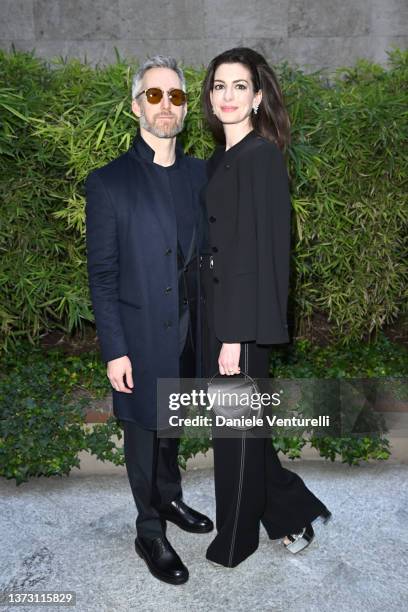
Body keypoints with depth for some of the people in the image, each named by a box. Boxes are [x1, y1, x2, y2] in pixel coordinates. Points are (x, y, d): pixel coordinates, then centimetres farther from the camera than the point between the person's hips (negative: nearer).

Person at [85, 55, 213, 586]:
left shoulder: (200, 174, 5)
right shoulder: (108, 183, -9)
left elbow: (209, 252, 8)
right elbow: (102, 275, -10)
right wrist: (114, 350, -13)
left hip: (190, 331, 4)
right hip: (142, 336, -4)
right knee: (143, 433, 12)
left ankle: (170, 499, 45)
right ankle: (150, 533, 31)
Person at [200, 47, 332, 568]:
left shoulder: (261, 157, -13)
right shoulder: (220, 159, 13)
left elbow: (258, 248, -19)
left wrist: (235, 335, -20)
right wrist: (217, 325, 14)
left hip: (242, 315, -9)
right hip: (216, 310, 9)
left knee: (235, 427, 7)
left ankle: (235, 542, 29)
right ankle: (291, 510, 37)